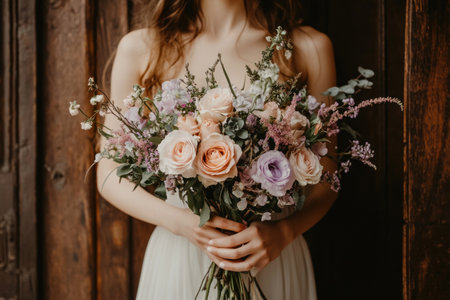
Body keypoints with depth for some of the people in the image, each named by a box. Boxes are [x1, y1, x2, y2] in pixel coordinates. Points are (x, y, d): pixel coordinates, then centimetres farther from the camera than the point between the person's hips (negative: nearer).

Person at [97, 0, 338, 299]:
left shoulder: (310, 47, -4)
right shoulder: (140, 48, -4)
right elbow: (109, 173, -1)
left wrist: (284, 232, -18)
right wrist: (178, 220, -17)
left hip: (274, 260, 1)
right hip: (179, 259, 0)